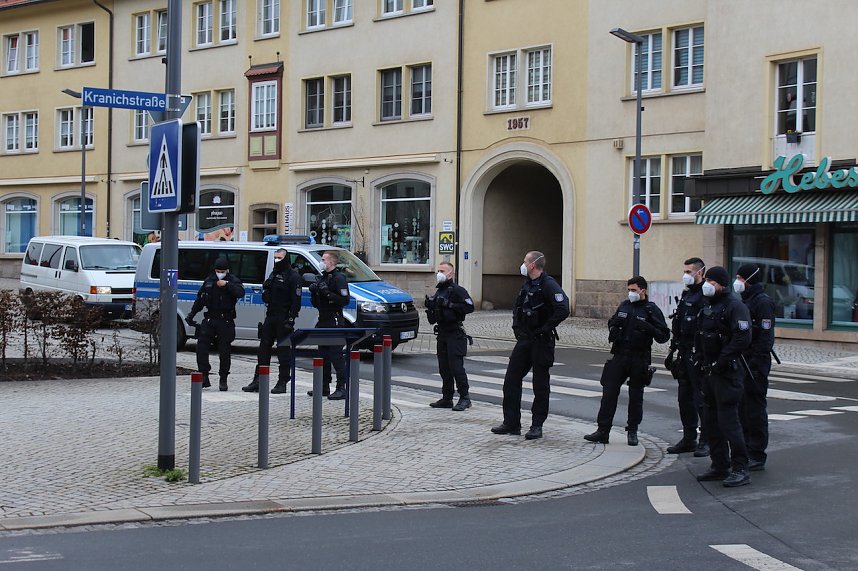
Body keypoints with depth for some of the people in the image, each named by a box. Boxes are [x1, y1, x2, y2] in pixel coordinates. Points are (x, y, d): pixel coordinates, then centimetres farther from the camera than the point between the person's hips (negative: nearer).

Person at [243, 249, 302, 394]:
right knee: (264, 348, 7)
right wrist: (266, 288, 3)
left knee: (284, 349, -3)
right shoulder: (274, 274, 18)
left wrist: (291, 319, -20)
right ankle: (257, 381, 10)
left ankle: (282, 382, 3)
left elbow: (296, 300, -14)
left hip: (284, 319, -8)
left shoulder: (293, 276, -7)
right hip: (270, 316, 8)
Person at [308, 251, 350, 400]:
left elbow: (345, 300, -20)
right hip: (323, 322, 9)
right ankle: (324, 386, 19)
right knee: (323, 355, 12)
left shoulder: (338, 278, -8)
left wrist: (327, 293, -22)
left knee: (336, 356, -10)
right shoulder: (323, 278, 20)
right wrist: (314, 292, 5)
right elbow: (315, 303, 23)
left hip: (335, 322, -9)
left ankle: (341, 388, -9)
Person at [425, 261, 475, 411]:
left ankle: (464, 398, -4)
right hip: (442, 334, 8)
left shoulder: (457, 290, -8)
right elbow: (432, 318, 27)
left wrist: (449, 304, -21)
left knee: (456, 367, -10)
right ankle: (446, 398, 15)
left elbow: (469, 306, -21)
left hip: (455, 335, -8)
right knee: (444, 368, 9)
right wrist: (430, 306, 6)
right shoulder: (439, 292, 19)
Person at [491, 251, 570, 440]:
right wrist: (517, 327, 13)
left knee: (540, 385, 2)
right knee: (511, 380, 6)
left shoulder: (548, 285, -15)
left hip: (541, 341, -9)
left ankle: (537, 426, 11)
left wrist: (545, 329, -19)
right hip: (524, 340, 9)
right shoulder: (527, 285, 13)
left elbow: (563, 310, -27)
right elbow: (517, 308, 28)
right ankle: (511, 423, 13)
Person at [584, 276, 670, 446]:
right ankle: (603, 431, 3)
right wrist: (615, 323, 1)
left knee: (636, 396, 6)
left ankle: (632, 432, 20)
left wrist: (648, 328, -24)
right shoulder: (624, 306, 10)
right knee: (609, 393, -1)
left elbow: (664, 336, -7)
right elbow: (611, 323, 24)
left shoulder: (651, 310, -4)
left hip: (639, 360, -4)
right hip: (619, 356, 4)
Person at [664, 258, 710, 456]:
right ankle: (689, 439, 19)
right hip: (685, 355, 9)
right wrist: (673, 350, 21)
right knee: (684, 398, 12)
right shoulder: (686, 295, 18)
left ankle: (706, 441, 3)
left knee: (702, 399, -4)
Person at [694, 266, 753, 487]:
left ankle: (740, 469, -5)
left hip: (726, 373, -9)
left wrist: (720, 362, -19)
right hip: (708, 372, 9)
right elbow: (699, 335, 25)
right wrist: (699, 358, 9)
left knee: (728, 420, -10)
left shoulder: (734, 306, -12)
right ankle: (719, 466, 20)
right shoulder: (707, 306, 15)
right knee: (711, 420, 12)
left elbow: (743, 338, -22)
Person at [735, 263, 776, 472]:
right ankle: (745, 451, 21)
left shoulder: (763, 302, -12)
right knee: (742, 408, 12)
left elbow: (765, 338, -18)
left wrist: (755, 365, -21)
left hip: (755, 364, -9)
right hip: (741, 362, 9)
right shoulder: (744, 300, 17)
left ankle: (757, 456, 1)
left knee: (755, 409, -4)